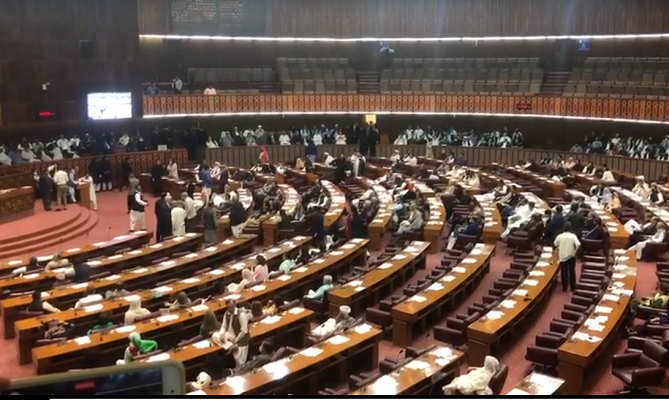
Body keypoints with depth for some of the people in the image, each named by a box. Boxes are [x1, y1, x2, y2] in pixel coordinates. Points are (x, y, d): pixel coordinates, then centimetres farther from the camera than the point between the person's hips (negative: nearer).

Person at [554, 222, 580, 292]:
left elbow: (555, 244, 5)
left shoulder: (560, 236, -8)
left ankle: (564, 288, 12)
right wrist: (575, 251, -6)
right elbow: (578, 244, -23)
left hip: (562, 256, 0)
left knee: (563, 272, 8)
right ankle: (573, 287, 17)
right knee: (572, 272, 11)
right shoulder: (573, 236, -12)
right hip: (571, 256, 0)